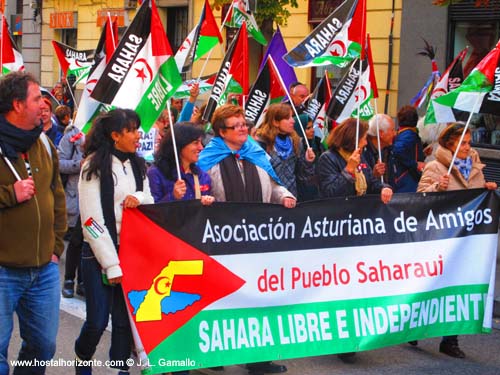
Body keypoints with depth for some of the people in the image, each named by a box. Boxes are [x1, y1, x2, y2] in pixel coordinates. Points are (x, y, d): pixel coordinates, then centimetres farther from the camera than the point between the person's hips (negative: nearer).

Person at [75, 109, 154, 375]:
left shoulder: (137, 165, 12)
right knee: (98, 321, -3)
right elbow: (92, 220, -12)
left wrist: (140, 198, -9)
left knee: (125, 319, 3)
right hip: (100, 253, -5)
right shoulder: (95, 165, -8)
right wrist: (112, 264, -15)